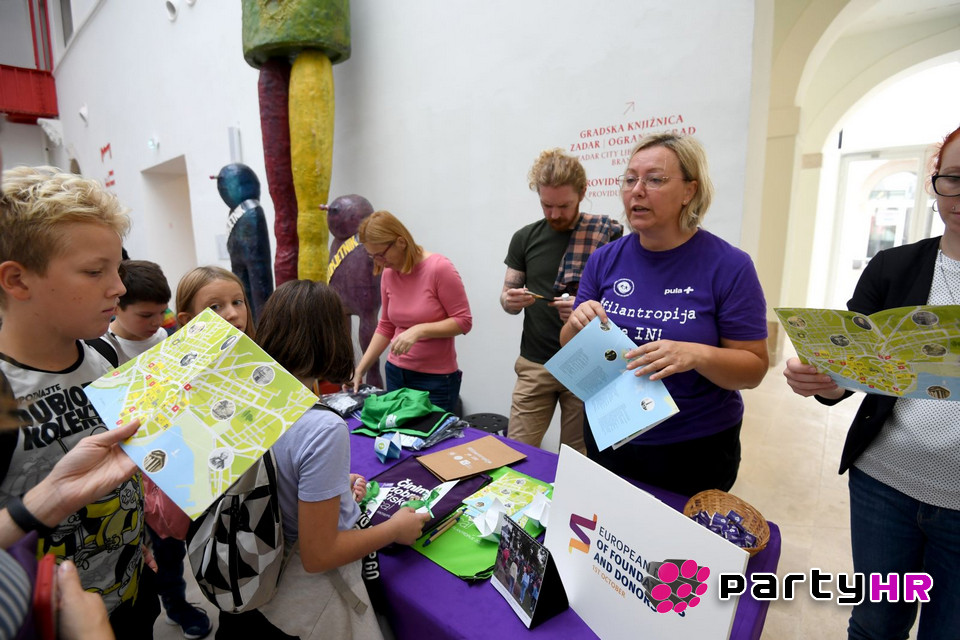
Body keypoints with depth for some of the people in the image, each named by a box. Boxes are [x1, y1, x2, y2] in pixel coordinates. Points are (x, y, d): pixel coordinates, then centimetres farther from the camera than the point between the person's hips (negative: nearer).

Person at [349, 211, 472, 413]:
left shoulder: (439, 268, -15)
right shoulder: (388, 275, 2)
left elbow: (463, 321, -13)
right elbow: (385, 327, 9)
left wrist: (419, 330, -24)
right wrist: (360, 369, 3)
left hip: (437, 378, -5)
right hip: (396, 373, 5)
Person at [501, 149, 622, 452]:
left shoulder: (608, 236, -5)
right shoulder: (525, 237, 4)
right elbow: (507, 298, 10)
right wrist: (511, 301, -14)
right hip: (535, 365, 2)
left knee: (578, 457, 11)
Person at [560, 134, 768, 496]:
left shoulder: (729, 266, -13)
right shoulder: (605, 260, -4)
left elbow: (754, 368, -10)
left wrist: (696, 355, -29)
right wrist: (578, 325, -20)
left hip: (694, 453, -3)